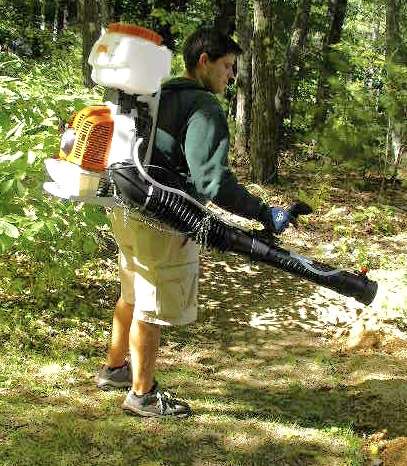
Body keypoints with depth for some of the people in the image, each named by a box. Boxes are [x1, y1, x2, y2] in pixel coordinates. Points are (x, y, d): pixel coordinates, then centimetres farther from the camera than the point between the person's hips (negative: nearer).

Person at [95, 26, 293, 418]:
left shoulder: (159, 96, 13)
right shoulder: (204, 108, -17)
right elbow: (211, 180, -26)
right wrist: (264, 214, -24)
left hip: (129, 211, 10)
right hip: (162, 223, -10)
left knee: (132, 296, 25)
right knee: (152, 310, 4)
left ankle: (114, 368, 42)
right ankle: (142, 395, 18)